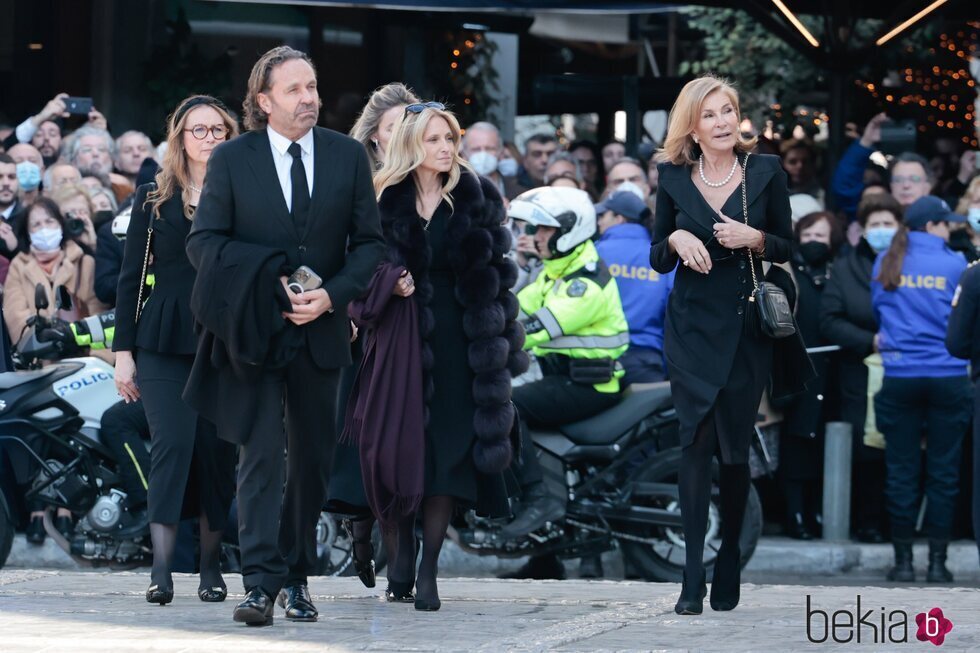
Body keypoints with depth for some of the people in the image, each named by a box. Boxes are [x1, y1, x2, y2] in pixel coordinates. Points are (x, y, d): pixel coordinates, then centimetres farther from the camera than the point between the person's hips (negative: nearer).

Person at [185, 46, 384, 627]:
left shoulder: (349, 157, 5)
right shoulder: (232, 159, -1)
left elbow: (369, 242, 6)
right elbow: (203, 241, -2)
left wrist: (331, 295, -11)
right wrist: (270, 281, -15)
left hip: (320, 332, 3)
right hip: (254, 329, -3)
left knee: (314, 458, 9)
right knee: (262, 453, -10)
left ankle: (297, 577, 20)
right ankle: (261, 582, -14)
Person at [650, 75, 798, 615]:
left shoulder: (766, 172, 1)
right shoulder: (673, 179, 3)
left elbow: (787, 249, 6)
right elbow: (657, 260, 9)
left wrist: (755, 239, -14)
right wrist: (675, 239, -12)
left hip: (747, 327, 0)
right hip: (692, 326, 0)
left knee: (735, 446, 2)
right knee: (697, 441, -10)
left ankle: (728, 568, 17)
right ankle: (692, 578, -12)